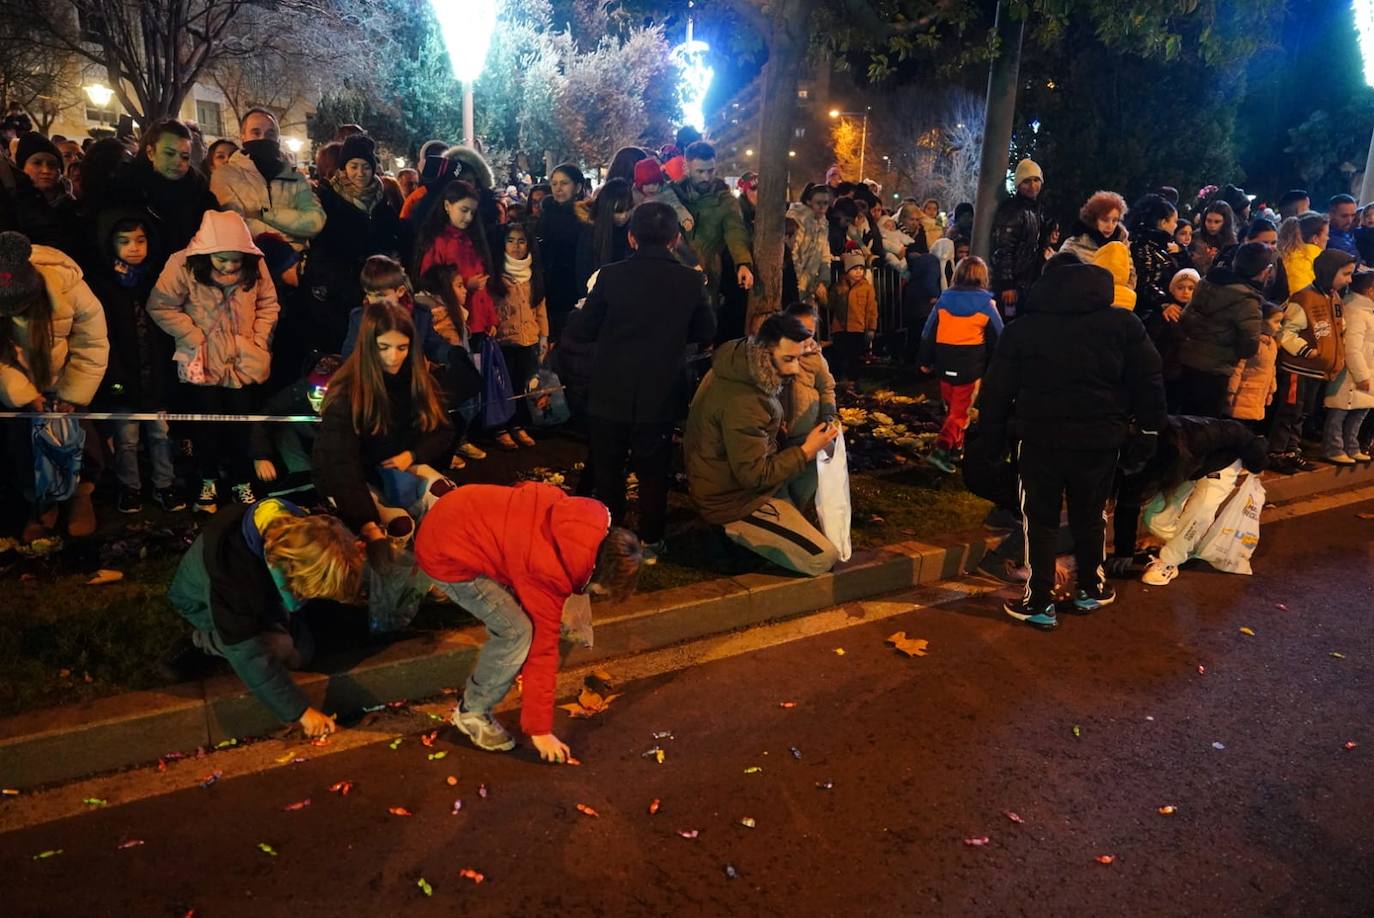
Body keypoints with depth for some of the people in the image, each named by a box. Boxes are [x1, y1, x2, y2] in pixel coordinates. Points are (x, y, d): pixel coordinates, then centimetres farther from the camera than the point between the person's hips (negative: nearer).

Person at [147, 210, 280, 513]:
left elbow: (268, 304, 4)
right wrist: (195, 337, -13)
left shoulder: (255, 266, -9)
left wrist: (260, 339, -4)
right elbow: (160, 306, -9)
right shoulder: (183, 265, -16)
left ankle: (241, 483, 27)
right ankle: (208, 482, 30)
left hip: (245, 363, 2)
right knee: (207, 425, 10)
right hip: (202, 363, -1)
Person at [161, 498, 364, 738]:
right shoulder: (233, 571, -47)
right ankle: (202, 642, -2)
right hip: (203, 602, -5)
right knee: (279, 647, -27)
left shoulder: (302, 531, -33)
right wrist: (300, 710, -34)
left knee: (303, 653, -6)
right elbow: (251, 656, -39)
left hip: (259, 593, 5)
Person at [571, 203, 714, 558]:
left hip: (610, 395, 0)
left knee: (608, 471, 16)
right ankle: (650, 541, 23)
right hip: (662, 395, 1)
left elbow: (582, 331, -5)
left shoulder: (611, 275, -11)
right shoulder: (690, 280, -8)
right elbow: (705, 333, 6)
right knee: (653, 473, 14)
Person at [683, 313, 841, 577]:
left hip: (723, 480, 10)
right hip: (734, 500, -10)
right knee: (823, 558, -11)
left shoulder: (738, 365, -5)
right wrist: (807, 451, -20)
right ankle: (736, 530, -2)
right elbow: (754, 477, -27)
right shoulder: (742, 401, -33)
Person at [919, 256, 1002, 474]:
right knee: (961, 410, 1)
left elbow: (929, 333, 6)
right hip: (971, 365, -3)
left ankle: (956, 448, 29)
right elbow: (998, 337, 0)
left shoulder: (944, 299, 3)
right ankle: (941, 450, -13)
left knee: (951, 406, 19)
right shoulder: (986, 303, -5)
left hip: (945, 363, 4)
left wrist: (926, 361, 15)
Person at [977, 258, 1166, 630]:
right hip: (1100, 440, 1)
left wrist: (992, 441, 8)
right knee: (1090, 517, 18)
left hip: (1040, 438, -1)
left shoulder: (1022, 327, 2)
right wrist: (1147, 433, 8)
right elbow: (1148, 383, 2)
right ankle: (1091, 590, 33)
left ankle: (1040, 603, 12)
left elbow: (997, 390, 2)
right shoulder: (1123, 323, 2)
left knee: (1040, 521, 9)